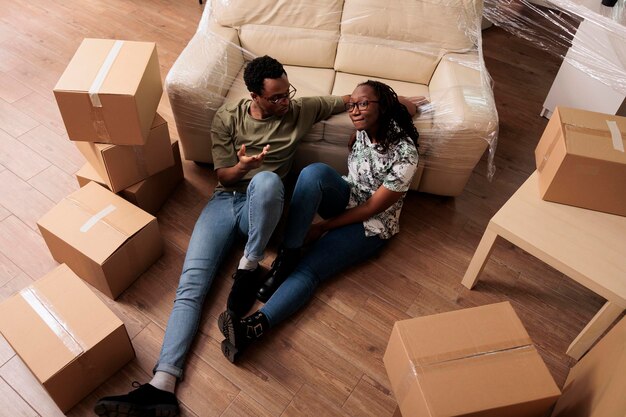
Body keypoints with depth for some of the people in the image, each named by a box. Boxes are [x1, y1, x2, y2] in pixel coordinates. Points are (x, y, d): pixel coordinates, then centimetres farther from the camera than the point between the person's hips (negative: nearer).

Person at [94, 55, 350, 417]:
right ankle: (163, 386, -26)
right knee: (191, 285, -19)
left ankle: (249, 266, -20)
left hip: (261, 207, -1)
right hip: (225, 201, 1)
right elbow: (223, 177, 3)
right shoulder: (227, 118, 4)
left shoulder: (301, 110, 4)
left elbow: (348, 100, 15)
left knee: (267, 180, -40)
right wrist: (241, 166, -20)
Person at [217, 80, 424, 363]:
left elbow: (371, 208, -19)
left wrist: (321, 228, -16)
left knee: (308, 270, -29)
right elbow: (407, 105, 15)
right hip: (346, 198, 6)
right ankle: (287, 256, -27)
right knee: (314, 172, -30)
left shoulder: (404, 155, -25)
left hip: (370, 224, -6)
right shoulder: (364, 127, -7)